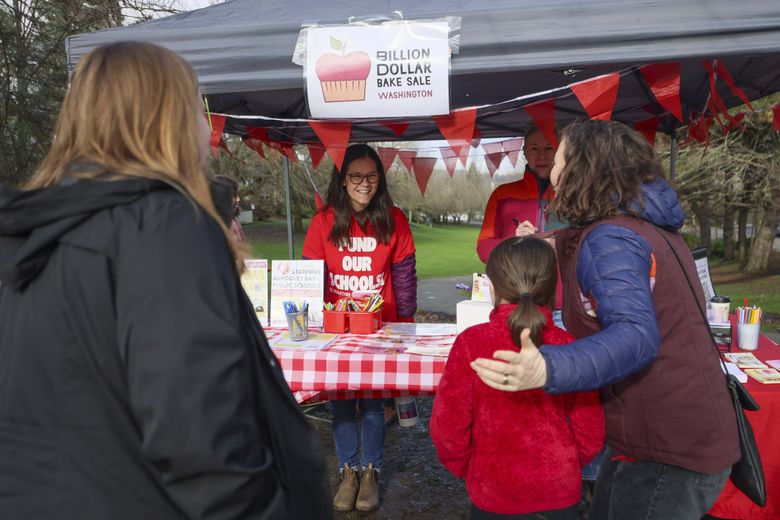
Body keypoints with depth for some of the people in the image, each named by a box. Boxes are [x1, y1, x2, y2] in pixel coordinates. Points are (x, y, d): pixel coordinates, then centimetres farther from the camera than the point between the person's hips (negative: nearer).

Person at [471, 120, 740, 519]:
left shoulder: (609, 239, -22)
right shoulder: (647, 224, 8)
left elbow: (635, 336, -34)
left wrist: (549, 369, -49)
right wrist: (554, 249, 26)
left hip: (669, 450, -10)